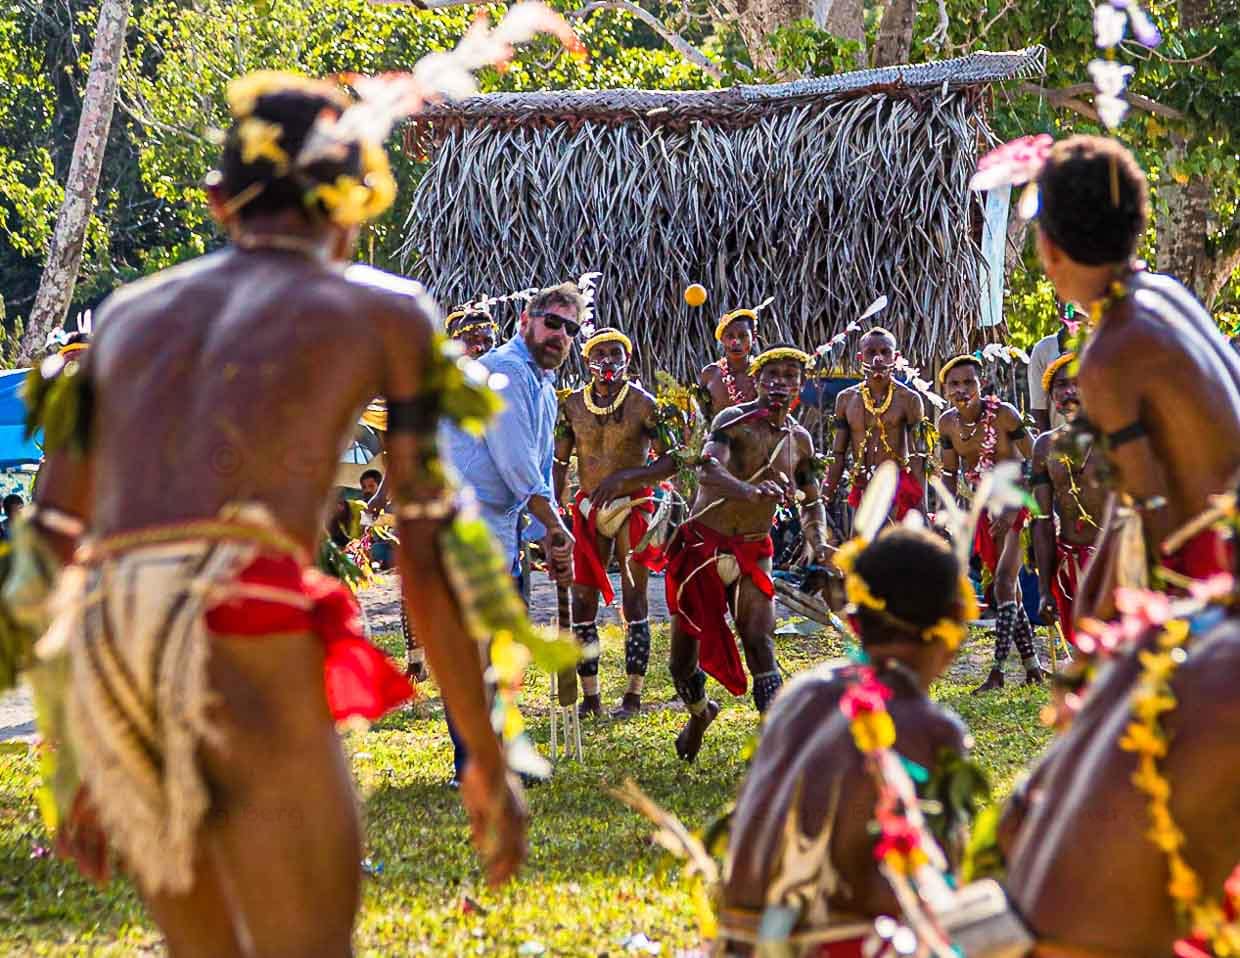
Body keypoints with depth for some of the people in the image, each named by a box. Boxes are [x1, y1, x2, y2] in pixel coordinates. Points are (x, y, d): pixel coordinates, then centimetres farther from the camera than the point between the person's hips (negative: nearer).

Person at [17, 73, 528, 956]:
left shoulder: (131, 312, 27)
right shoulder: (384, 311, 15)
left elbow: (52, 545, 23)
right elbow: (428, 551, 9)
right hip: (251, 642, -5)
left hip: (108, 654, 5)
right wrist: (488, 759, 14)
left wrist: (86, 772, 30)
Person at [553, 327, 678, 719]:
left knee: (634, 600, -3)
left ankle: (633, 696, 3)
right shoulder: (573, 405, 3)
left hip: (632, 508, -4)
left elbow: (670, 460, -11)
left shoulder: (643, 404, -8)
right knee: (582, 602, 2)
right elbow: (560, 463, 8)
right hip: (589, 508, 4)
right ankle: (590, 697, 10)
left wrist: (624, 477, -22)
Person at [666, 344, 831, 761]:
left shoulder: (799, 440, 6)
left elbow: (811, 500, 20)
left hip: (751, 553, 2)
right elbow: (707, 470, -32)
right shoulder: (734, 420, -13)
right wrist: (750, 491, -52)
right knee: (683, 654, 6)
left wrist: (816, 541, -1)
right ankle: (699, 713, 38)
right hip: (702, 543, -2)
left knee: (759, 640, -19)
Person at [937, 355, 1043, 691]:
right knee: (1008, 587, 11)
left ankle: (998, 670, -20)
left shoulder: (1003, 414, -17)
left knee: (1004, 581, -17)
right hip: (985, 509, 6)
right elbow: (950, 474, 10)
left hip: (1017, 504, -6)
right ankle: (1030, 662, 21)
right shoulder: (948, 423, -1)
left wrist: (1013, 509, -23)